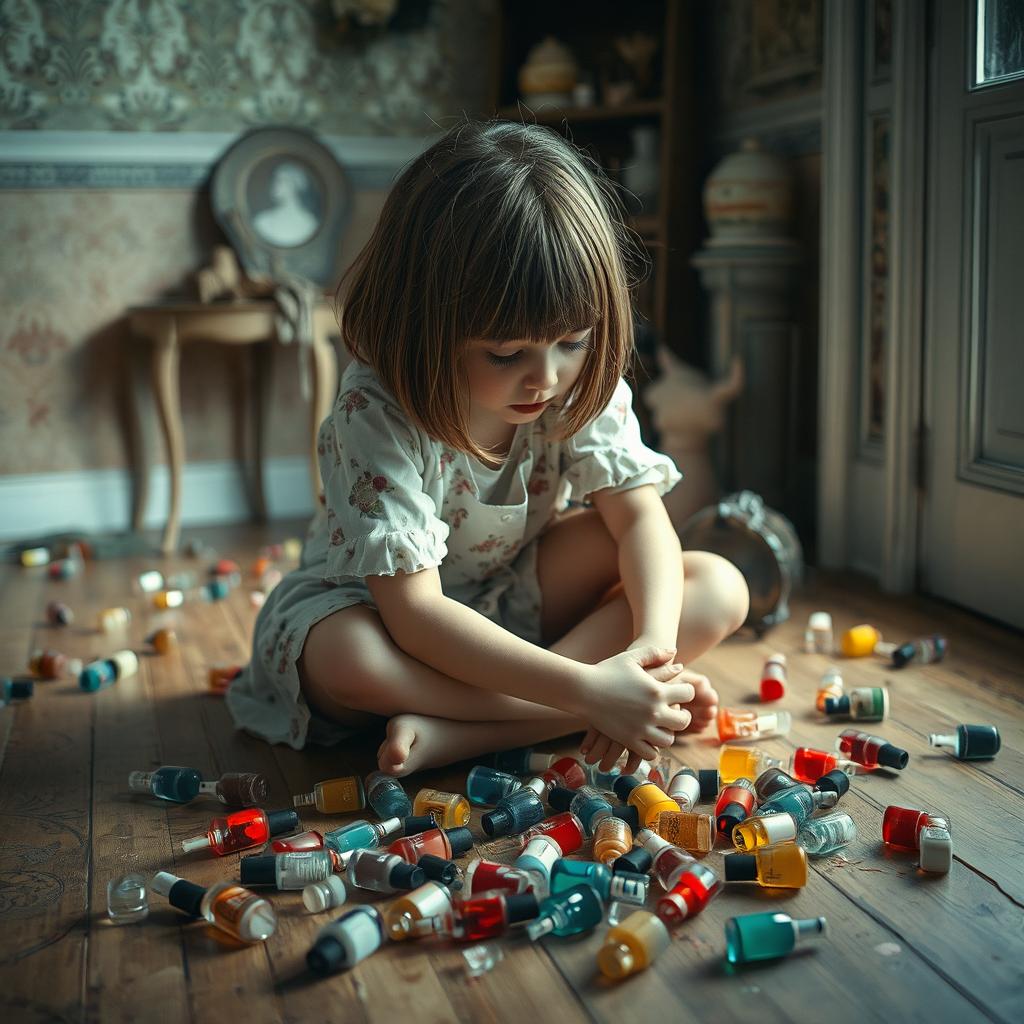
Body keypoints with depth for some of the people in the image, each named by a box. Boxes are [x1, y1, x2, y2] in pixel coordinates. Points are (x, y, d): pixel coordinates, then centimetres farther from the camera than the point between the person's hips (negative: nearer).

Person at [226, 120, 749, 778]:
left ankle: (452, 733, -28)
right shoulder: (376, 412, -30)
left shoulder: (585, 379, -16)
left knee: (719, 589, -17)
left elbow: (641, 516, -17)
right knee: (346, 655, -40)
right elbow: (414, 610, -34)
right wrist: (586, 687, -42)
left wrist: (655, 643, -37)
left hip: (520, 598, 5)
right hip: (380, 607, -4)